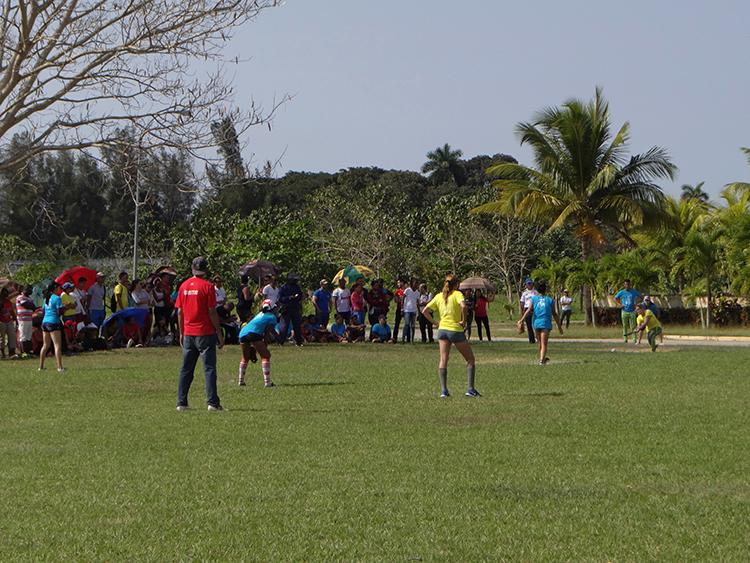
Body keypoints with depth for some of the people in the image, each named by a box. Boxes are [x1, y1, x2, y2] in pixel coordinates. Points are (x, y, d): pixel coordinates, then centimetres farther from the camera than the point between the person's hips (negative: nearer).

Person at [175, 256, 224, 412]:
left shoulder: (184, 286, 6)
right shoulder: (207, 286, -9)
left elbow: (180, 312, 8)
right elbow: (212, 312, -10)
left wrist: (181, 333, 16)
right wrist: (219, 333, -3)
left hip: (188, 334, 5)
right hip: (205, 333, -5)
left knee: (186, 369, 9)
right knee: (209, 368, -2)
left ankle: (181, 402, 8)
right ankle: (212, 402, -6)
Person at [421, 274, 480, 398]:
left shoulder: (438, 296, 9)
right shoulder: (457, 294, -6)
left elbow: (425, 311, 8)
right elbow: (463, 305, -26)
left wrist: (435, 322, 11)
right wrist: (464, 320, -15)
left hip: (442, 329, 4)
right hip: (456, 331, -4)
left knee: (443, 360, 6)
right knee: (470, 360, 8)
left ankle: (443, 390, -3)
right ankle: (470, 389, 1)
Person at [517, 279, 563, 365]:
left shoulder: (533, 298, 7)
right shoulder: (550, 300, 7)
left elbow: (528, 310, -6)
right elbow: (554, 314, 9)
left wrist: (521, 320, -10)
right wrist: (559, 326, 16)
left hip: (536, 323, 2)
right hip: (546, 323, -2)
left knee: (540, 342, 19)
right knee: (544, 343, -5)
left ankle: (542, 358, 32)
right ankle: (542, 360, -21)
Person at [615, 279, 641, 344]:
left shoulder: (634, 292, -1)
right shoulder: (621, 292, 1)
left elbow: (640, 297, 12)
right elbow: (615, 298, 16)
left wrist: (635, 304, 2)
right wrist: (620, 304, 3)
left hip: (632, 311, -1)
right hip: (624, 311, 1)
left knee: (633, 326, -4)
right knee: (625, 326, 5)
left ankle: (634, 339, -1)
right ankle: (625, 338, 12)